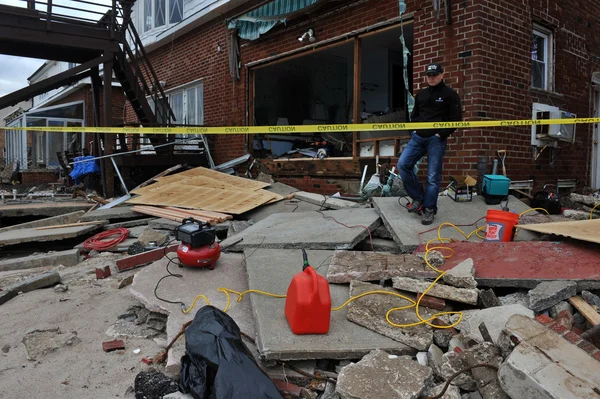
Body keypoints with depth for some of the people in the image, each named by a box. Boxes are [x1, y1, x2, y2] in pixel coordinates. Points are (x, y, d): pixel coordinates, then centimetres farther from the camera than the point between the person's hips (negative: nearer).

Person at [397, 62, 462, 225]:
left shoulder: (450, 94, 0)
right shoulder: (420, 94, 15)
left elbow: (456, 119, -4)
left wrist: (441, 134, -11)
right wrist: (416, 129, 7)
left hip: (436, 140, -5)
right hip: (418, 137, 5)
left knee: (433, 177, -2)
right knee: (403, 164, -10)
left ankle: (429, 210, 11)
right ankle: (418, 198, 5)